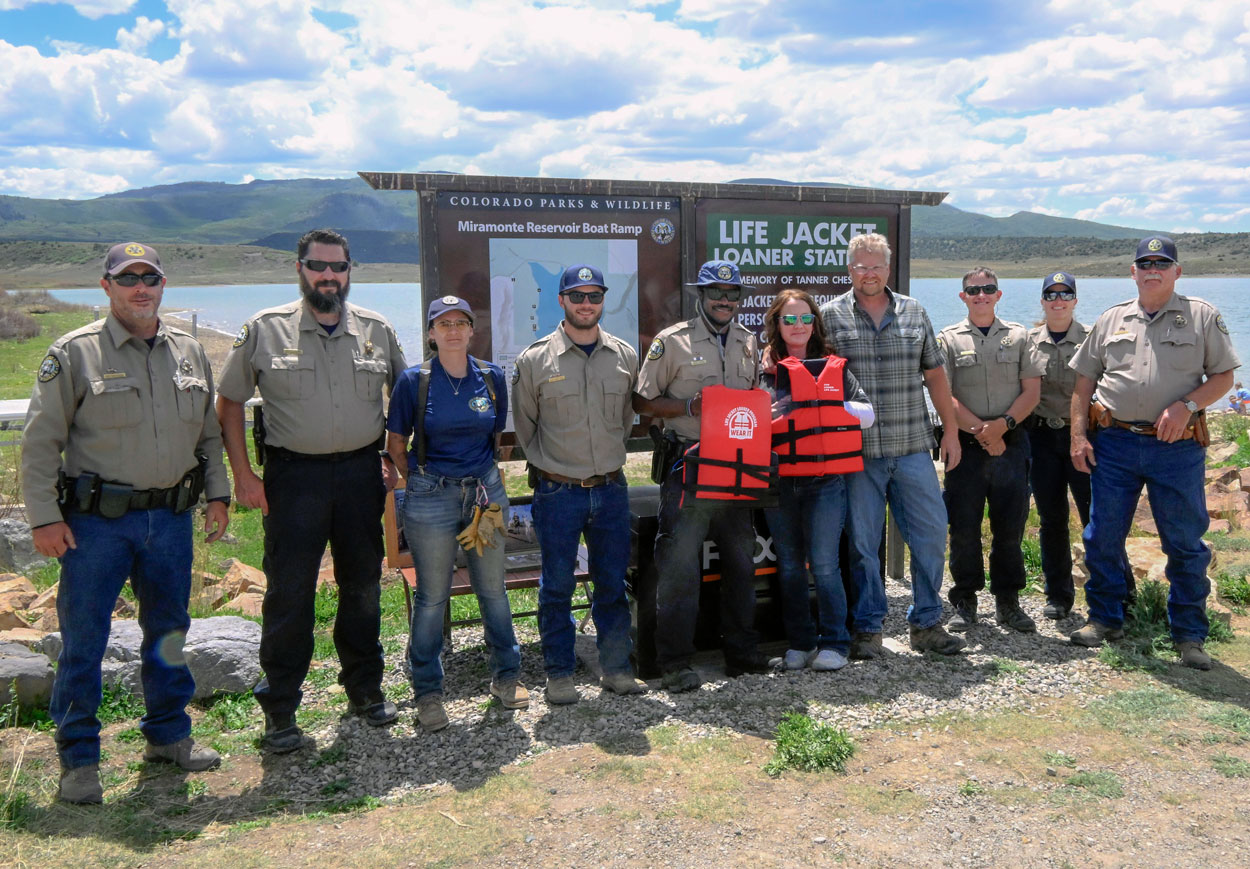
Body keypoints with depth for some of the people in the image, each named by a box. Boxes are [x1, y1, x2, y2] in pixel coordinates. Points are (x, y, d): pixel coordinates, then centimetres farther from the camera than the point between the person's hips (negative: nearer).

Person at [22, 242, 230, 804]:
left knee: (168, 631, 14)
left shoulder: (189, 352, 9)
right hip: (96, 521, -4)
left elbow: (209, 432, 18)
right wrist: (44, 517, -9)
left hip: (171, 518, 4)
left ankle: (167, 735, 30)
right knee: (83, 640, 2)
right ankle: (79, 759, 15)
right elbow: (40, 442, -5)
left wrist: (218, 494, 11)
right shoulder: (75, 353, -5)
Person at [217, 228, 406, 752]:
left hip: (362, 473, 3)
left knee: (363, 585, 12)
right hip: (294, 476, -2)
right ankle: (279, 710, 12)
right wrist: (242, 474, -3)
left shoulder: (376, 330, 6)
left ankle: (365, 688, 29)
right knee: (288, 592, -1)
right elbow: (229, 404, 4)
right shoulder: (265, 331, -1)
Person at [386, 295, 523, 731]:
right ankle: (427, 691, 19)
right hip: (431, 498, -2)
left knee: (493, 588, 11)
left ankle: (506, 675, 29)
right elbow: (396, 443, 4)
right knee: (432, 596, 5)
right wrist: (421, 482, 4)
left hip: (486, 491, 3)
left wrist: (488, 479, 11)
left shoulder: (491, 377, 3)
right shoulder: (414, 380, -5)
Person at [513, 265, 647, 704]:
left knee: (613, 584, 11)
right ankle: (560, 673, 18)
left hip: (611, 488, 3)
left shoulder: (625, 356, 6)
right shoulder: (535, 359, -3)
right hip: (557, 491, -2)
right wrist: (551, 464, 9)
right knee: (557, 587, 6)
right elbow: (524, 425, 7)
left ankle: (616, 668, 23)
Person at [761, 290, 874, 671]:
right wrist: (774, 415, -9)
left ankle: (834, 643, 7)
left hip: (825, 480, -1)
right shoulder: (765, 374, 9)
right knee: (789, 567, 8)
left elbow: (867, 414, 4)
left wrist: (824, 404, -7)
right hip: (779, 482, 2)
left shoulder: (834, 368, 9)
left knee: (823, 565, -6)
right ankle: (799, 643, 20)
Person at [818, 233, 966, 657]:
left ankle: (926, 623, 20)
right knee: (863, 541, 3)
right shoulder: (830, 315, 2)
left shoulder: (914, 312, 11)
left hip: (912, 447, 3)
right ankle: (867, 628, 17)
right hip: (858, 451, -2)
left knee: (931, 533, 4)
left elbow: (934, 373, 15)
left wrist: (951, 430, 13)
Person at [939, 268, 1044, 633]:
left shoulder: (1019, 336, 11)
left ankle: (1008, 601, 16)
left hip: (1011, 442, 1)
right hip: (966, 444, -1)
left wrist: (1003, 424, -10)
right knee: (963, 527, 1)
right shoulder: (949, 339, 6)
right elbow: (944, 396, -2)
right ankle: (964, 602, 12)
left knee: (1011, 526, 4)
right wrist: (980, 430, -11)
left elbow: (1032, 390, 5)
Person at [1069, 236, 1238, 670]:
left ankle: (1189, 635, 16)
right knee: (1103, 538, 6)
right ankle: (1104, 619, 22)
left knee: (1185, 544, 3)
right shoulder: (1112, 320, 11)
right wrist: (1078, 435, 3)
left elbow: (1223, 377, 4)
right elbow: (1084, 382, 12)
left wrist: (1185, 405, -14)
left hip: (1177, 447, -2)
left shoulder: (1203, 317, 5)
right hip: (1114, 444, 2)